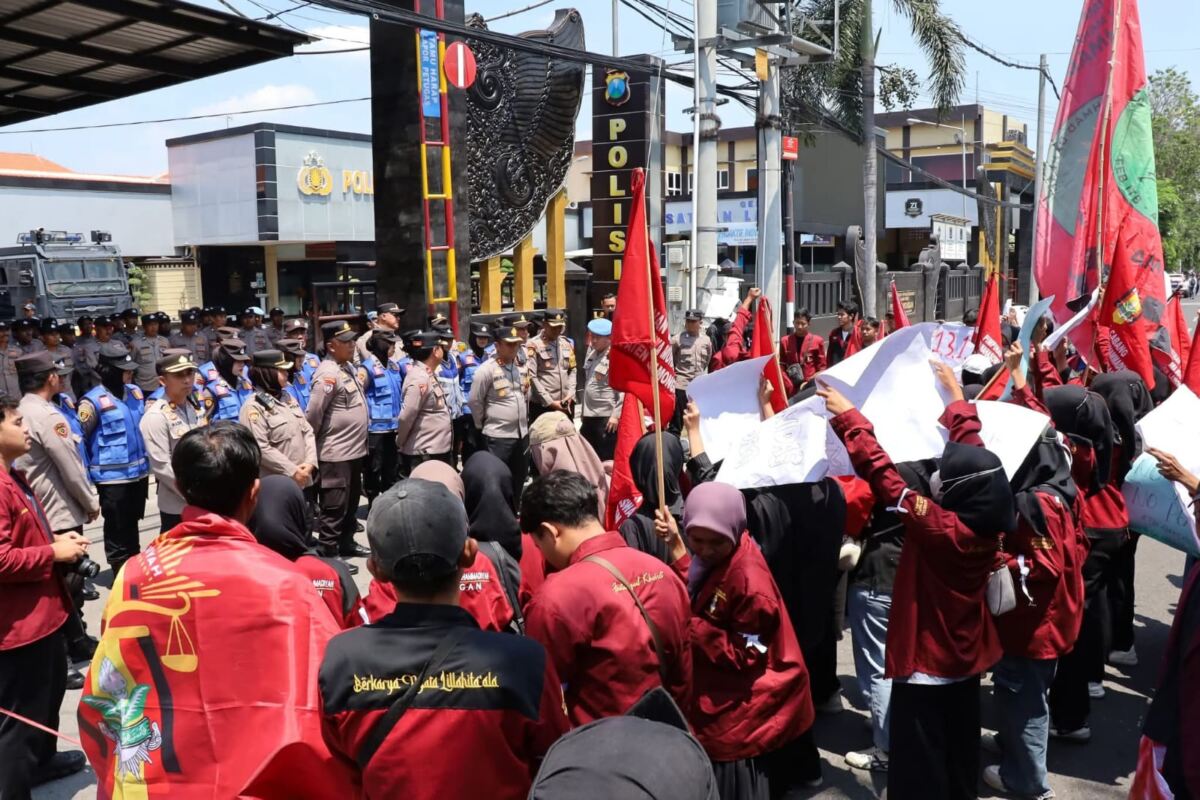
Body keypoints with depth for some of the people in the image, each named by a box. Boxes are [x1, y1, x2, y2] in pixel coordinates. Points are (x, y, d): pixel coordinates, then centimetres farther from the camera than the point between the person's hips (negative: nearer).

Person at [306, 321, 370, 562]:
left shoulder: (348, 366, 10)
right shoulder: (328, 374, -19)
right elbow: (313, 413, -20)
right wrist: (312, 443, -7)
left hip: (354, 449, 9)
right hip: (336, 452, -9)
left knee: (351, 501, 20)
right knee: (334, 506, -2)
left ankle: (346, 543, 33)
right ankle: (327, 553, 7)